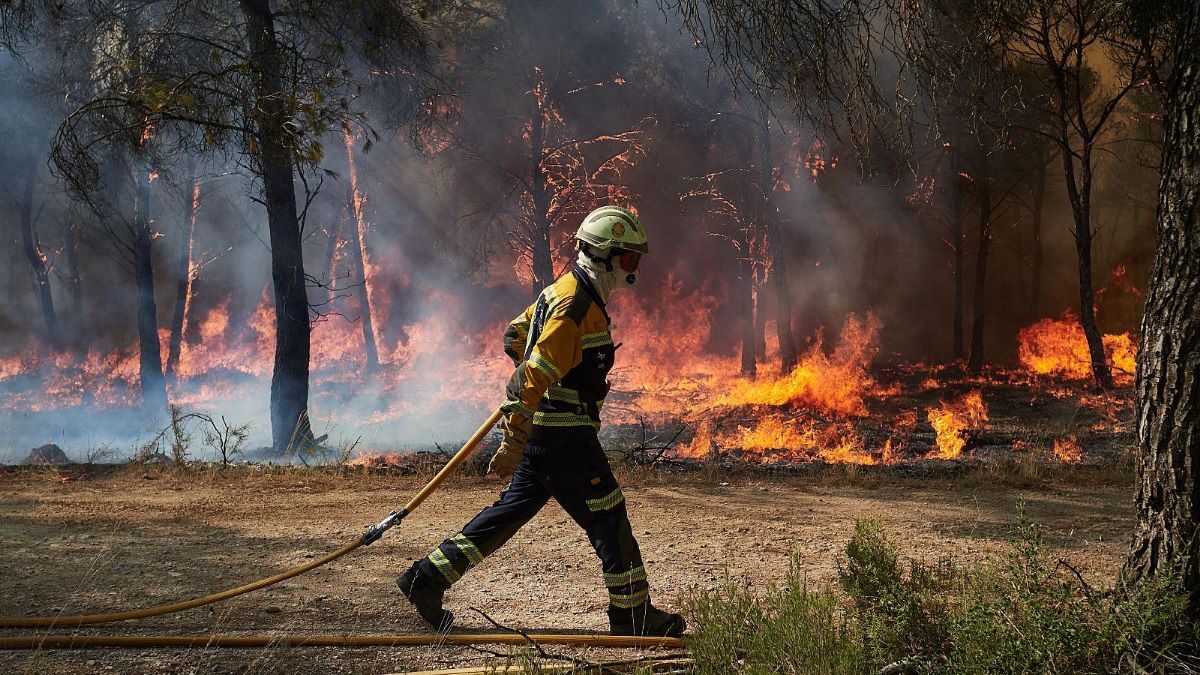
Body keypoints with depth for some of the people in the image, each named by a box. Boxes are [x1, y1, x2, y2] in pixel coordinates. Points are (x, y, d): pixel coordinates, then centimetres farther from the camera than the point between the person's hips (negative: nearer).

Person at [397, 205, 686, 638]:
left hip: (542, 428, 10)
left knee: (514, 508, 13)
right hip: (563, 434, -10)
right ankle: (632, 614, 7)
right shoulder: (576, 305, -19)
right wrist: (513, 443, -26)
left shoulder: (567, 291, 13)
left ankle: (428, 577, 14)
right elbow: (535, 375, -24)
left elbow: (515, 336, 25)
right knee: (607, 517, -1)